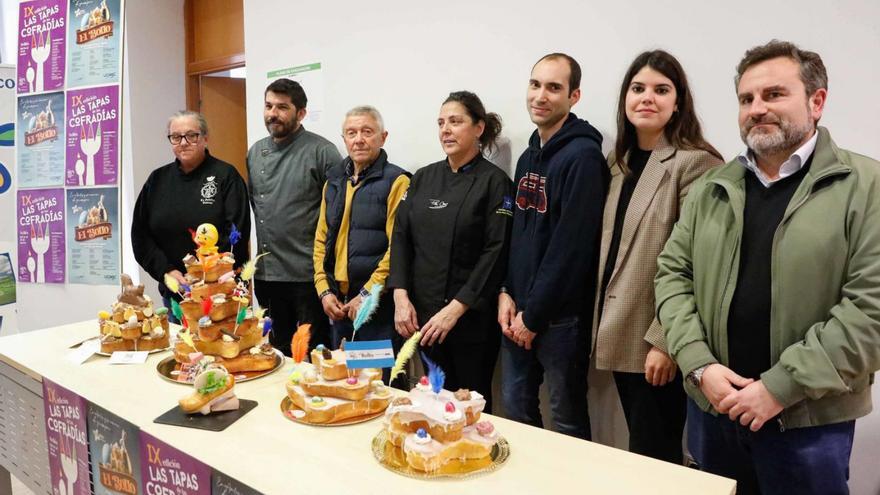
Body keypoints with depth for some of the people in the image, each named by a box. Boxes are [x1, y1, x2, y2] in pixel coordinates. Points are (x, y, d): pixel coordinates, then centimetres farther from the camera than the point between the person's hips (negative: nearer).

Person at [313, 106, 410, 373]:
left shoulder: (396, 181, -8)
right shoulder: (334, 181, 13)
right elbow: (321, 240, 14)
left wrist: (367, 294, -15)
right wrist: (324, 291, 4)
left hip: (378, 304, -6)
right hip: (338, 304, 6)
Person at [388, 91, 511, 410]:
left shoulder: (493, 181, -6)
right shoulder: (423, 178, 10)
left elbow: (496, 252, -12)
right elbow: (401, 237, 7)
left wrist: (456, 308, -16)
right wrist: (401, 297, -5)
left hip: (472, 317, -4)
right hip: (423, 315, 5)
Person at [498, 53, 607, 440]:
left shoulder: (582, 157, -13)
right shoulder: (529, 156, 12)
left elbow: (571, 247, -18)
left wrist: (533, 315, -14)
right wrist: (506, 292, 2)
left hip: (560, 316, -7)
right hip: (519, 312, 7)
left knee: (567, 420, 8)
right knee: (516, 408, 17)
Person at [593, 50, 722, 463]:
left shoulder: (695, 163, -12)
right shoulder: (618, 162, 12)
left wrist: (666, 340, -19)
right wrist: (600, 320, 12)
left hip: (658, 341, -7)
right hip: (621, 334, 7)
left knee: (654, 459, 6)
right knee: (638, 451, 19)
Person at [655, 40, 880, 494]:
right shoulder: (712, 189, 6)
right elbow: (672, 274, 3)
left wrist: (781, 386, -18)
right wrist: (700, 365, -10)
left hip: (810, 418, -4)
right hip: (716, 405, 4)